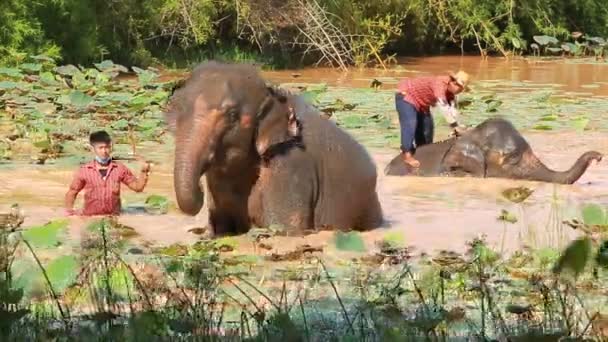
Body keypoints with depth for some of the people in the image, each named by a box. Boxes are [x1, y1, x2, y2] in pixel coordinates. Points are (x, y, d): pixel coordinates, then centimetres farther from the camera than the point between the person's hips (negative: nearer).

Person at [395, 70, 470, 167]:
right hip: (406, 94, -10)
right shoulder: (440, 84, -35)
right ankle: (407, 154, -26)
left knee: (427, 125, 14)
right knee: (410, 124, -23)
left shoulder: (450, 91, -4)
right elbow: (444, 107, -40)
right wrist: (455, 125, -39)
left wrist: (456, 127, -10)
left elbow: (452, 108, -2)